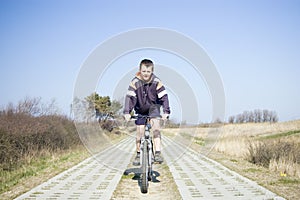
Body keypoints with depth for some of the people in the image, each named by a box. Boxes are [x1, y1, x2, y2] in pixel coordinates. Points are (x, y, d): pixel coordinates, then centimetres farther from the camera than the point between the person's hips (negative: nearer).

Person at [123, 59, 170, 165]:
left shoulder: (156, 82, -21)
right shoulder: (135, 82, -22)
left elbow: (163, 97, -23)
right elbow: (130, 97, -27)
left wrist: (166, 112, -35)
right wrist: (127, 112, -39)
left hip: (153, 107, -1)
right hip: (140, 109, 1)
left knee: (155, 124, -25)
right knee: (139, 131, -2)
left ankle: (157, 153, -28)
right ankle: (138, 155, 16)